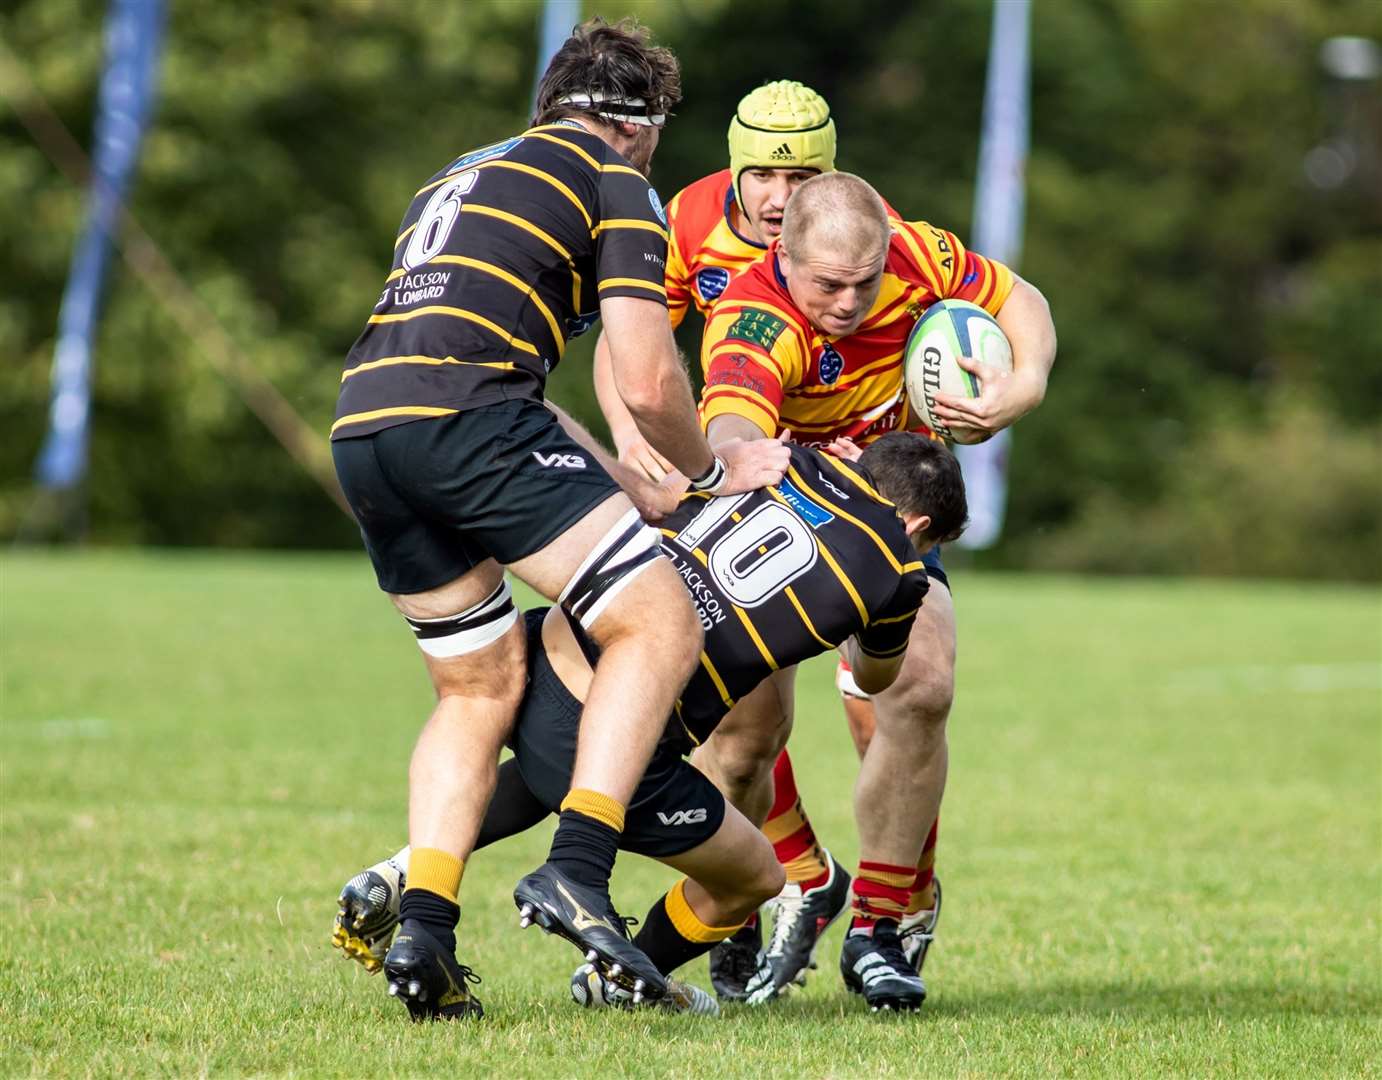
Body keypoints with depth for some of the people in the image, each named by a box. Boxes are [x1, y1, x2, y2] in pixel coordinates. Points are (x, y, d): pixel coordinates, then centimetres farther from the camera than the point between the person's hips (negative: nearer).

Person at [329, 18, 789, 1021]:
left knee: (480, 690, 19)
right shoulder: (616, 184, 10)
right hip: (468, 418, -8)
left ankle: (423, 931, 5)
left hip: (361, 427, 8)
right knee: (659, 623, -5)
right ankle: (577, 871, -20)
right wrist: (710, 470, 21)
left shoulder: (459, 178, 33)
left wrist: (640, 487, 38)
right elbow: (647, 384, 1)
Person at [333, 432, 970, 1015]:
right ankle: (619, 982, 45)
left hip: (543, 653, 6)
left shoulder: (795, 460, 11)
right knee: (754, 877, 21)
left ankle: (404, 876, 30)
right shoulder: (896, 573, 2)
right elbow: (876, 675, 26)